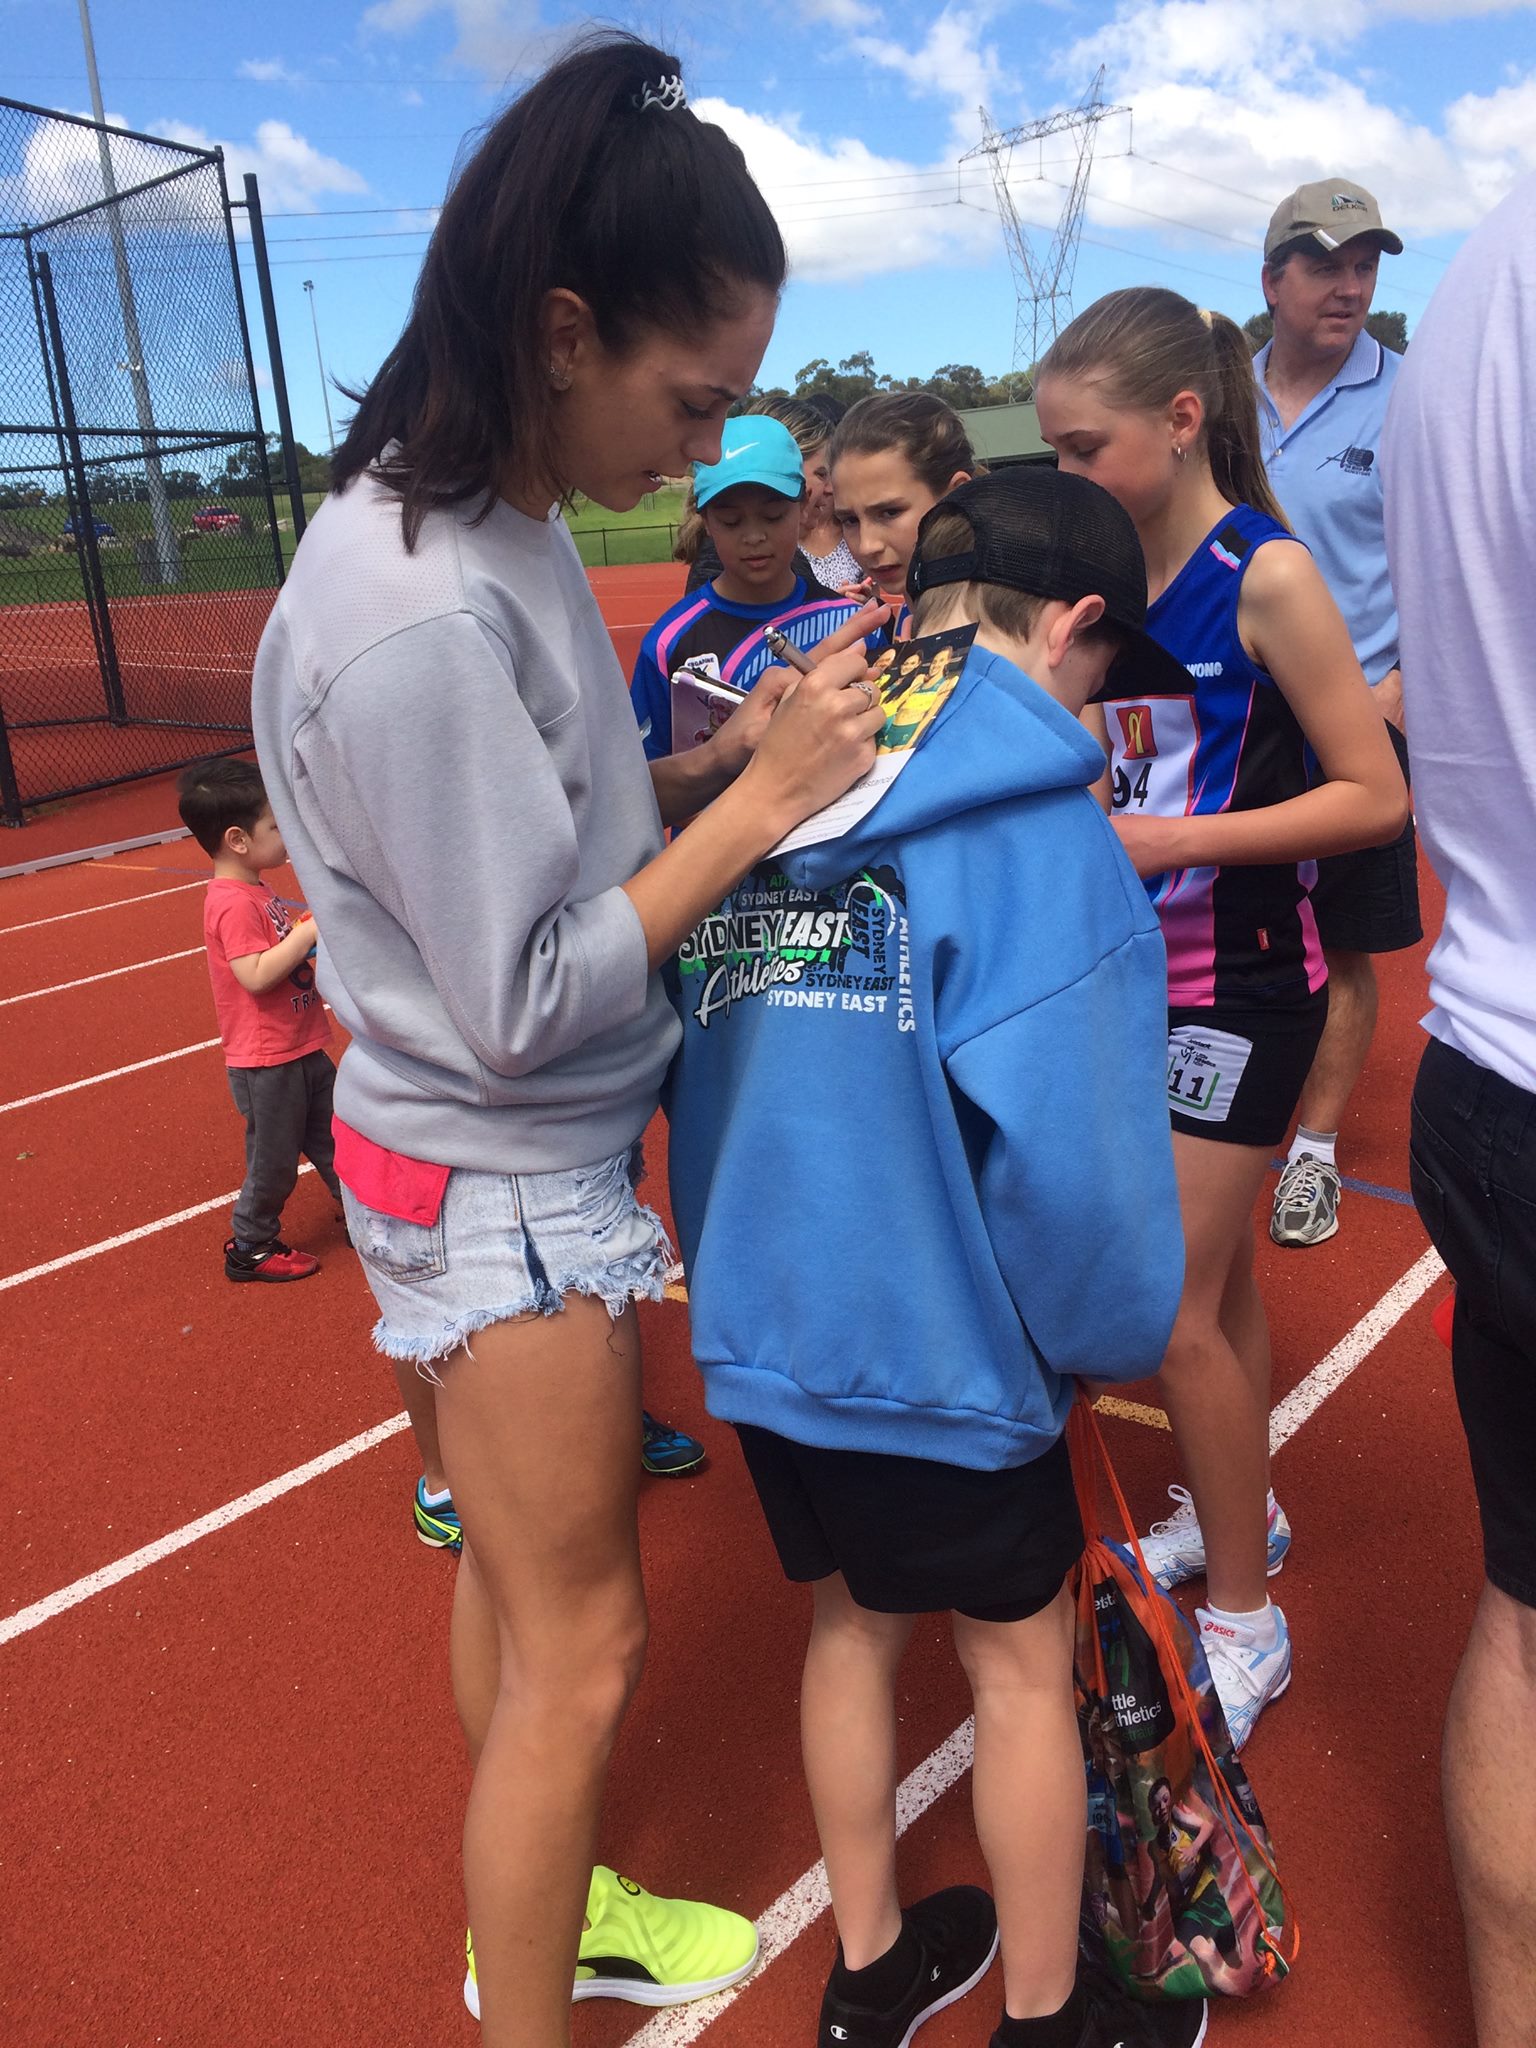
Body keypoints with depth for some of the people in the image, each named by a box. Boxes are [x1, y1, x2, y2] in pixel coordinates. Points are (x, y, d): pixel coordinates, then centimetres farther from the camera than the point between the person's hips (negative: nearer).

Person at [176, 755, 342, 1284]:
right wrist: (308, 933, -26)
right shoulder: (233, 903, -23)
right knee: (274, 1160, 5)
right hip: (266, 1062, -9)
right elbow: (256, 975, -30)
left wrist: (308, 932, 4)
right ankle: (251, 1249, 22)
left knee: (333, 1133, 22)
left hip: (301, 1048, 9)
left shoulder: (257, 891, 8)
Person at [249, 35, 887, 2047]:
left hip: (548, 1159, 9)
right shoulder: (419, 614, -26)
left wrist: (735, 750, -6)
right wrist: (758, 801, -19)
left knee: (521, 1572, 24)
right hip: (495, 1191, -9)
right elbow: (523, 999, -23)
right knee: (579, 1645, 8)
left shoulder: (503, 523, 1)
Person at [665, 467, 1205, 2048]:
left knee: (852, 1620, 24)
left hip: (758, 1314, 6)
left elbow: (696, 1051, 6)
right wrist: (1107, 1337, -5)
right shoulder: (1033, 811, -17)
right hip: (936, 1334, -6)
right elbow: (1070, 1139, -23)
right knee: (1020, 1660, 17)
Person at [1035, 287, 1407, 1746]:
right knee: (1212, 1273, 19)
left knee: (1170, 1306, -2)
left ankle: (1244, 1616, 18)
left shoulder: (1266, 574, -14)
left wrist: (1174, 840, -21)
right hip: (1150, 966, 6)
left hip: (1238, 983, -6)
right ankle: (1236, 1511, 40)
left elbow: (1375, 798, -16)